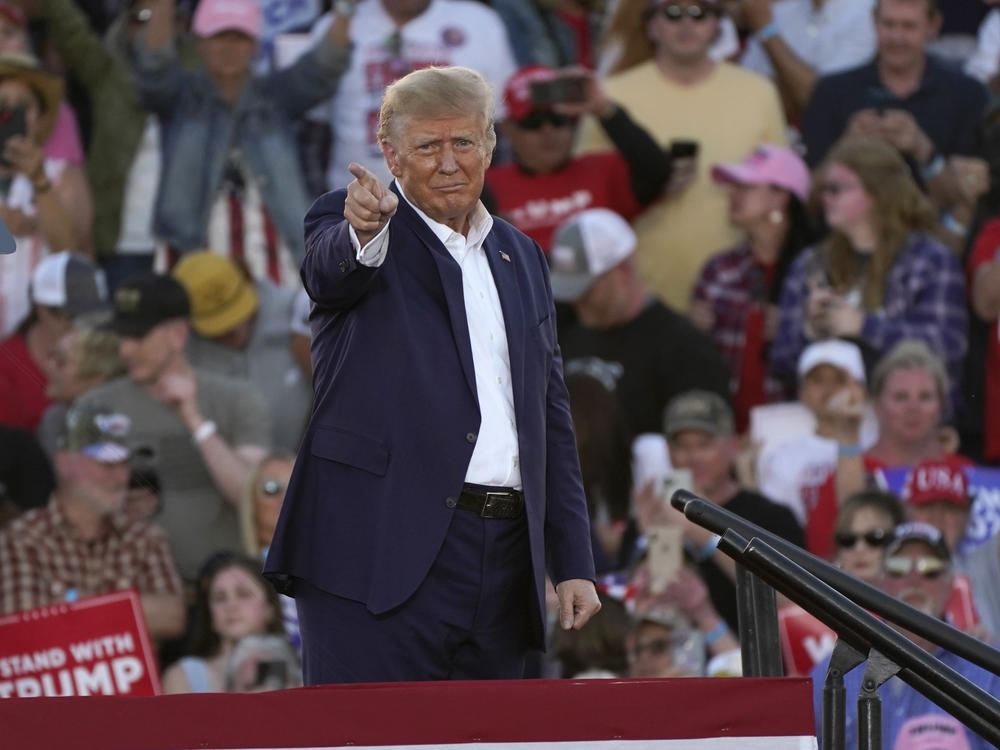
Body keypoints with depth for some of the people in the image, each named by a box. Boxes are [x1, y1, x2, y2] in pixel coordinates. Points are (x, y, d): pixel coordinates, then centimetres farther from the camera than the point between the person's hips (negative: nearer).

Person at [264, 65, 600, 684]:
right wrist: (364, 231, -47)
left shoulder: (522, 258, 20)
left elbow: (551, 417, 21)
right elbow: (330, 270, -22)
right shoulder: (348, 223, 4)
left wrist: (574, 563, 14)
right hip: (385, 554, -6)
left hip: (503, 559, 6)